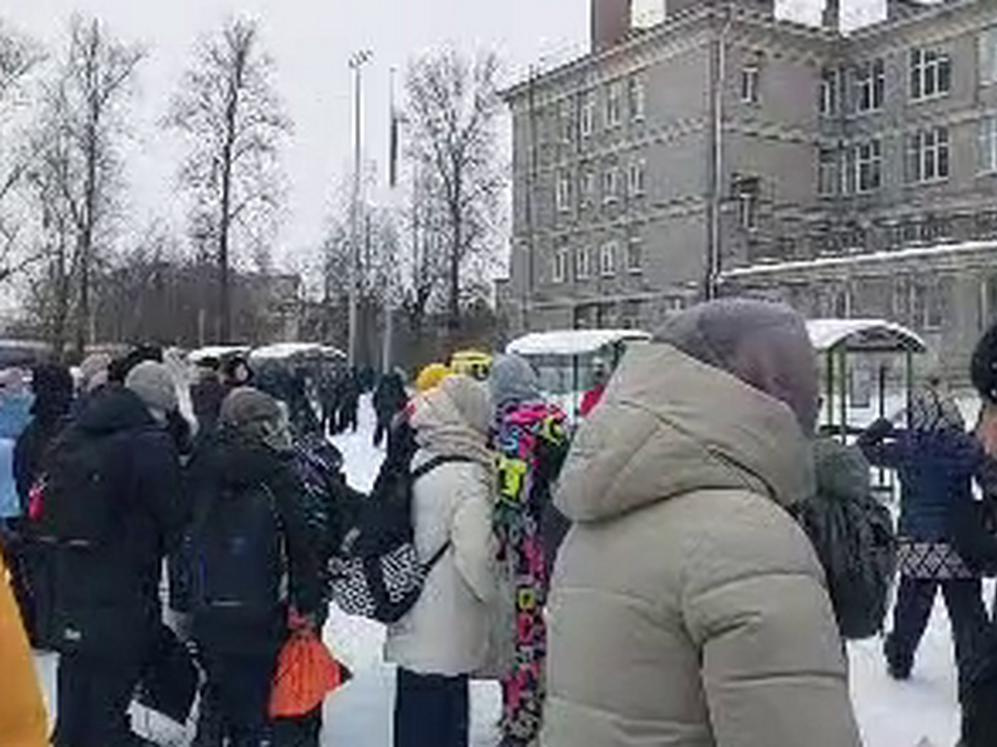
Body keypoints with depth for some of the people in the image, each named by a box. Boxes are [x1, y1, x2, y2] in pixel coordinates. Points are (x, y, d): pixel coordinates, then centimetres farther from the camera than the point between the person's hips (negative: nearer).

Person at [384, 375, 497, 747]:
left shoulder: (416, 464, 2)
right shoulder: (468, 479, -21)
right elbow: (475, 558, -24)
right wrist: (497, 598, -7)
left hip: (412, 628, 7)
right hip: (446, 637, -7)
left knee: (412, 716, 19)